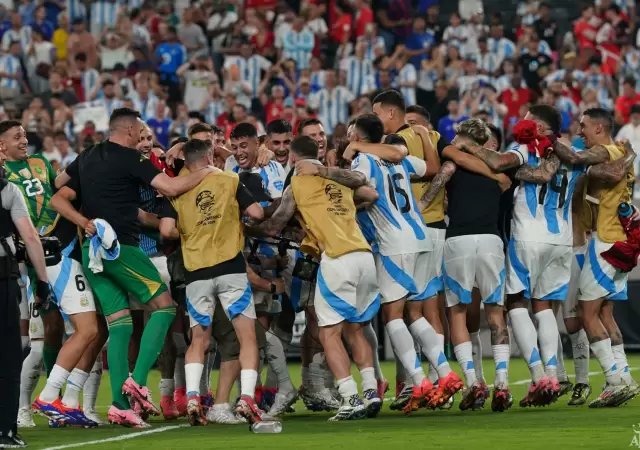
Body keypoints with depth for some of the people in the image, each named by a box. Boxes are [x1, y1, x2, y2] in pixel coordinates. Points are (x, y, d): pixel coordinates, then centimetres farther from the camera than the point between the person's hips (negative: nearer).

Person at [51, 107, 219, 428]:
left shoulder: (86, 158, 14)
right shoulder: (130, 159, -8)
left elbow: (58, 184, 25)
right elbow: (170, 187, -16)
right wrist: (204, 173, -1)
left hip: (92, 251, 7)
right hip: (121, 246, -7)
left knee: (119, 325, 6)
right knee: (164, 306, 3)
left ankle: (120, 404, -3)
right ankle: (138, 380, -11)